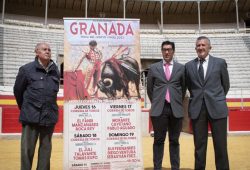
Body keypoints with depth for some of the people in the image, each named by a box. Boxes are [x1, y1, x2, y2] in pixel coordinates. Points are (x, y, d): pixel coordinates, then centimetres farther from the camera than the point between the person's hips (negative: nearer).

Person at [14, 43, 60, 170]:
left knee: (46, 148, 12)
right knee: (27, 149, 4)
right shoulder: (26, 69, -3)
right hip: (31, 116, -3)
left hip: (50, 116, 3)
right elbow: (17, 91, 6)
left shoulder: (55, 71, 5)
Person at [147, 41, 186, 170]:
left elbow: (183, 87, 15)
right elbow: (149, 88, 13)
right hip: (159, 109, 0)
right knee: (158, 140, 5)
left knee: (174, 141, 9)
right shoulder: (153, 68, 6)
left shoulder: (181, 68, 6)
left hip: (176, 109, 1)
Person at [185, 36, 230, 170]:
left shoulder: (220, 63, 4)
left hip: (217, 108, -1)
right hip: (197, 108, 1)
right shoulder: (189, 65, 6)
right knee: (199, 145, 7)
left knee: (220, 145, 4)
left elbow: (226, 85, 12)